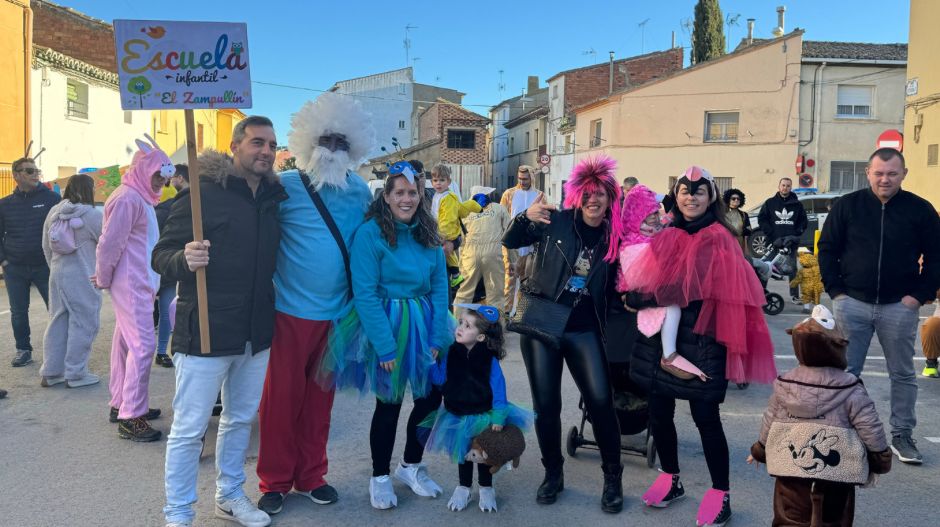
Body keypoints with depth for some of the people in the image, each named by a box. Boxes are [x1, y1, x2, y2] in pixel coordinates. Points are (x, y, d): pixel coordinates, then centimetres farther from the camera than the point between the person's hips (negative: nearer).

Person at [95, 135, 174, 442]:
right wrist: (103, 280, -5)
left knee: (127, 343, 15)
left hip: (140, 285, 10)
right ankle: (130, 418, -5)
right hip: (131, 286, -10)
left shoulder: (141, 198, 15)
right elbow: (109, 243, -16)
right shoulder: (128, 199, -16)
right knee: (143, 346, -10)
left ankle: (121, 405, 25)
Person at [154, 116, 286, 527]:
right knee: (189, 429, 3)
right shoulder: (202, 192, -11)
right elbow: (161, 255, -12)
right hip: (205, 333, -6)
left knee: (241, 419, 19)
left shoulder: (272, 197, 7)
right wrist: (185, 259, -32)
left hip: (256, 335, 6)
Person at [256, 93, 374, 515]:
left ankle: (310, 477, 29)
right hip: (290, 311, -4)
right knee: (281, 398, 5)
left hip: (336, 313, 4)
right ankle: (275, 482, 22)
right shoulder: (286, 186, -7)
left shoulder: (360, 192, 6)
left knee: (320, 398, 14)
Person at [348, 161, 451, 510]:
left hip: (424, 326, 6)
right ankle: (379, 477, 27)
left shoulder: (427, 233, 5)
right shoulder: (370, 233, -13)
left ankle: (411, 466, 34)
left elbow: (440, 287, 3)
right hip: (387, 327, -5)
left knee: (431, 398, 10)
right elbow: (365, 294, -17)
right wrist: (385, 346, -20)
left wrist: (437, 337, -6)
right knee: (389, 403, 6)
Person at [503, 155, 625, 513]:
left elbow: (613, 288, 12)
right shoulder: (557, 222, -4)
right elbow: (510, 242, -8)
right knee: (546, 405, 4)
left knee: (600, 401, -7)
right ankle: (553, 474, 24)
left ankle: (612, 477, 14)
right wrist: (526, 217, -25)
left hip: (584, 331, 1)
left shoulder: (613, 237, 3)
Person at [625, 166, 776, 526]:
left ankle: (720, 495, 16)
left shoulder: (716, 239, -8)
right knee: (658, 411, 11)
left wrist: (639, 298, -14)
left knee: (705, 417, 0)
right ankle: (671, 480, 30)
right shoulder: (669, 236, 11)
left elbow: (690, 287, -18)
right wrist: (636, 295, -10)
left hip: (699, 338, -6)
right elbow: (650, 275, 12)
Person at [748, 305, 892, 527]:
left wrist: (760, 451, 21)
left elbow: (768, 422, 6)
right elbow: (870, 428, -9)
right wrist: (880, 461, 7)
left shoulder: (783, 385, -1)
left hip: (790, 470, 2)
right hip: (836, 475, -2)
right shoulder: (850, 390, -12)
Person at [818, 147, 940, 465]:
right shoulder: (847, 205, 0)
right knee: (845, 372, 4)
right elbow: (827, 249, 4)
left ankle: (902, 436, 22)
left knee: (903, 374, 10)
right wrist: (835, 290, -2)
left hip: (899, 307, 1)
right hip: (852, 303, 0)